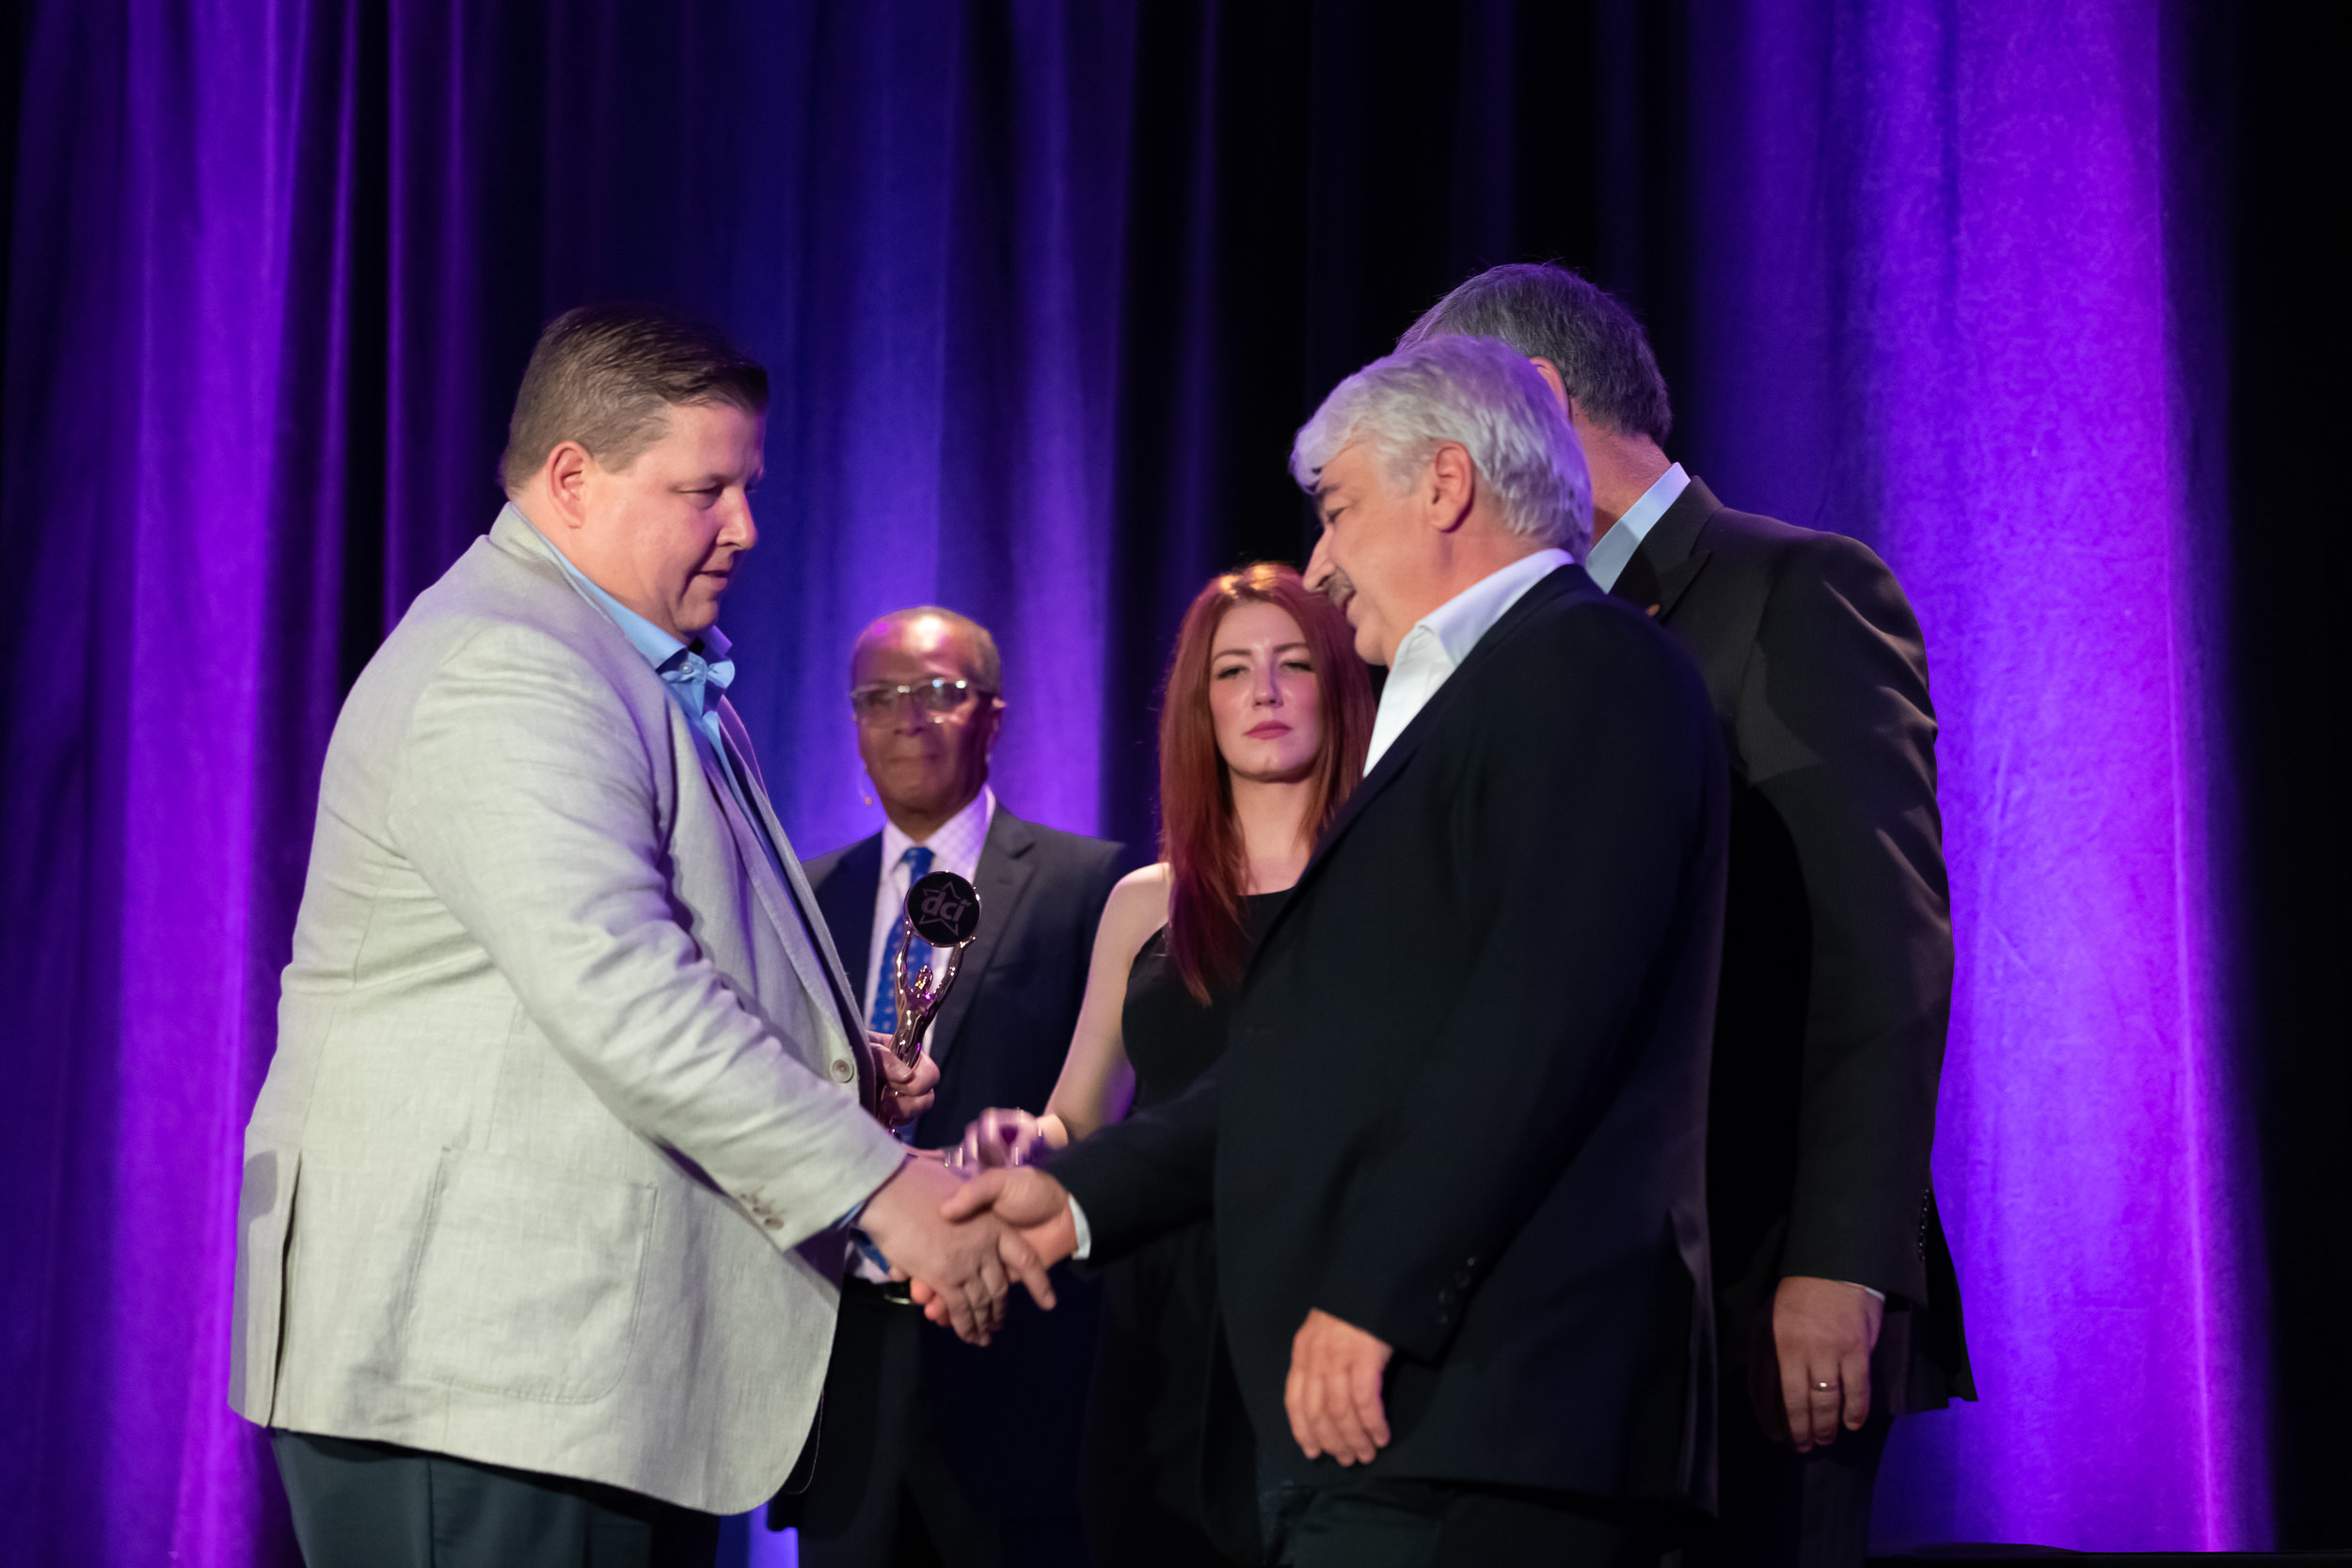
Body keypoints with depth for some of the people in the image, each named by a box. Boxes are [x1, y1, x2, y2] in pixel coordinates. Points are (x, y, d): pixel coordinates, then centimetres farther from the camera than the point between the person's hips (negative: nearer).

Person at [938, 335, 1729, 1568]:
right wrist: (1078, 1194, 18)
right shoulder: (1454, 702, 24)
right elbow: (1335, 1055, 23)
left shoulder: (1589, 663, -4)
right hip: (1405, 1429, 9)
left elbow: (1544, 1011, -16)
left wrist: (1375, 1292, -19)